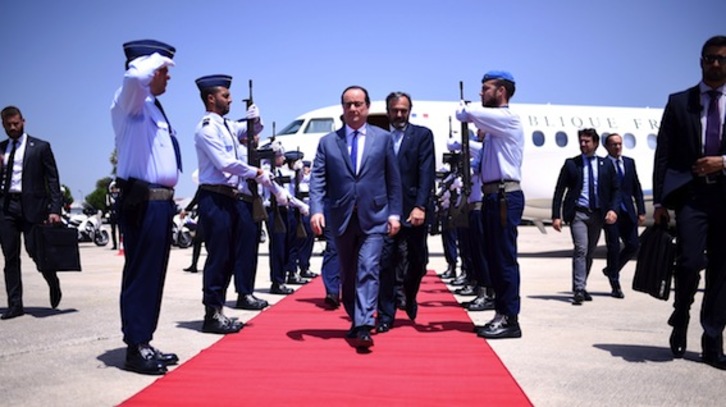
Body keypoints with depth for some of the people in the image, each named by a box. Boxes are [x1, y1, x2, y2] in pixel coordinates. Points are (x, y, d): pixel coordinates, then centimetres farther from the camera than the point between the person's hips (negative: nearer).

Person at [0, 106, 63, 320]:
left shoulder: (40, 147, 3)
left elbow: (52, 180, -1)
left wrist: (54, 210, -9)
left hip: (32, 205, -4)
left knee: (35, 249, -6)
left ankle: (54, 284, 23)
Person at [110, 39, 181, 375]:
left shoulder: (154, 108, 21)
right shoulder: (130, 102, -6)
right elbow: (135, 75, -31)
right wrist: (158, 58, -11)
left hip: (160, 201, 9)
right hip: (141, 202, -9)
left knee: (154, 274, 12)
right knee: (140, 273, -5)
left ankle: (144, 342, 20)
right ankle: (135, 348, 3)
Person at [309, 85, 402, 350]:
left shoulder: (383, 138, 6)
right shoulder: (328, 142, 7)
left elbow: (393, 180, 6)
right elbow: (318, 180, 0)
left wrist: (394, 213, 0)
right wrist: (316, 210, -14)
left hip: (373, 217, -2)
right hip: (342, 218, 2)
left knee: (368, 269, -13)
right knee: (348, 275, 11)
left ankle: (364, 327, -15)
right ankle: (355, 321, 25)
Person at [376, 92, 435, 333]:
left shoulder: (423, 135, 4)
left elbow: (427, 173, -5)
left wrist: (420, 206, -15)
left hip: (413, 210, 0)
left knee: (418, 261, 10)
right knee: (385, 263, -3)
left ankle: (409, 297, 38)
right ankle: (385, 315, 5)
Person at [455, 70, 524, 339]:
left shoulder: (507, 119, -10)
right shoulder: (495, 123, 19)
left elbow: (466, 113, -19)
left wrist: (463, 107, 2)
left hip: (504, 196, -10)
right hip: (493, 196, 10)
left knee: (505, 258, -7)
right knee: (493, 257, 13)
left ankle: (510, 319, -1)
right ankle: (501, 314, 21)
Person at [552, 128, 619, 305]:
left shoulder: (606, 164, 9)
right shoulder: (571, 164, 3)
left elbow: (615, 189, 9)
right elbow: (559, 191, 1)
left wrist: (613, 209, -8)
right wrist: (556, 215, -7)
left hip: (598, 214, 3)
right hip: (578, 212, -3)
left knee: (590, 253, 10)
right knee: (581, 250, -15)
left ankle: (582, 288, 23)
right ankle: (578, 290, -15)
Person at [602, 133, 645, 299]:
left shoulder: (629, 162, 11)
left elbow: (637, 188, 12)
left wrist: (641, 211, 6)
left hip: (627, 212, 5)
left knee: (633, 245, 2)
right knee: (614, 247, -2)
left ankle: (611, 270, 25)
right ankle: (615, 284, 9)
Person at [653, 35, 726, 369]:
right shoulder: (679, 102, 9)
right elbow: (663, 154, 4)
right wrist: (659, 201, -2)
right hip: (690, 194, -2)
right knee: (691, 261, -17)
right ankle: (680, 320, 11)